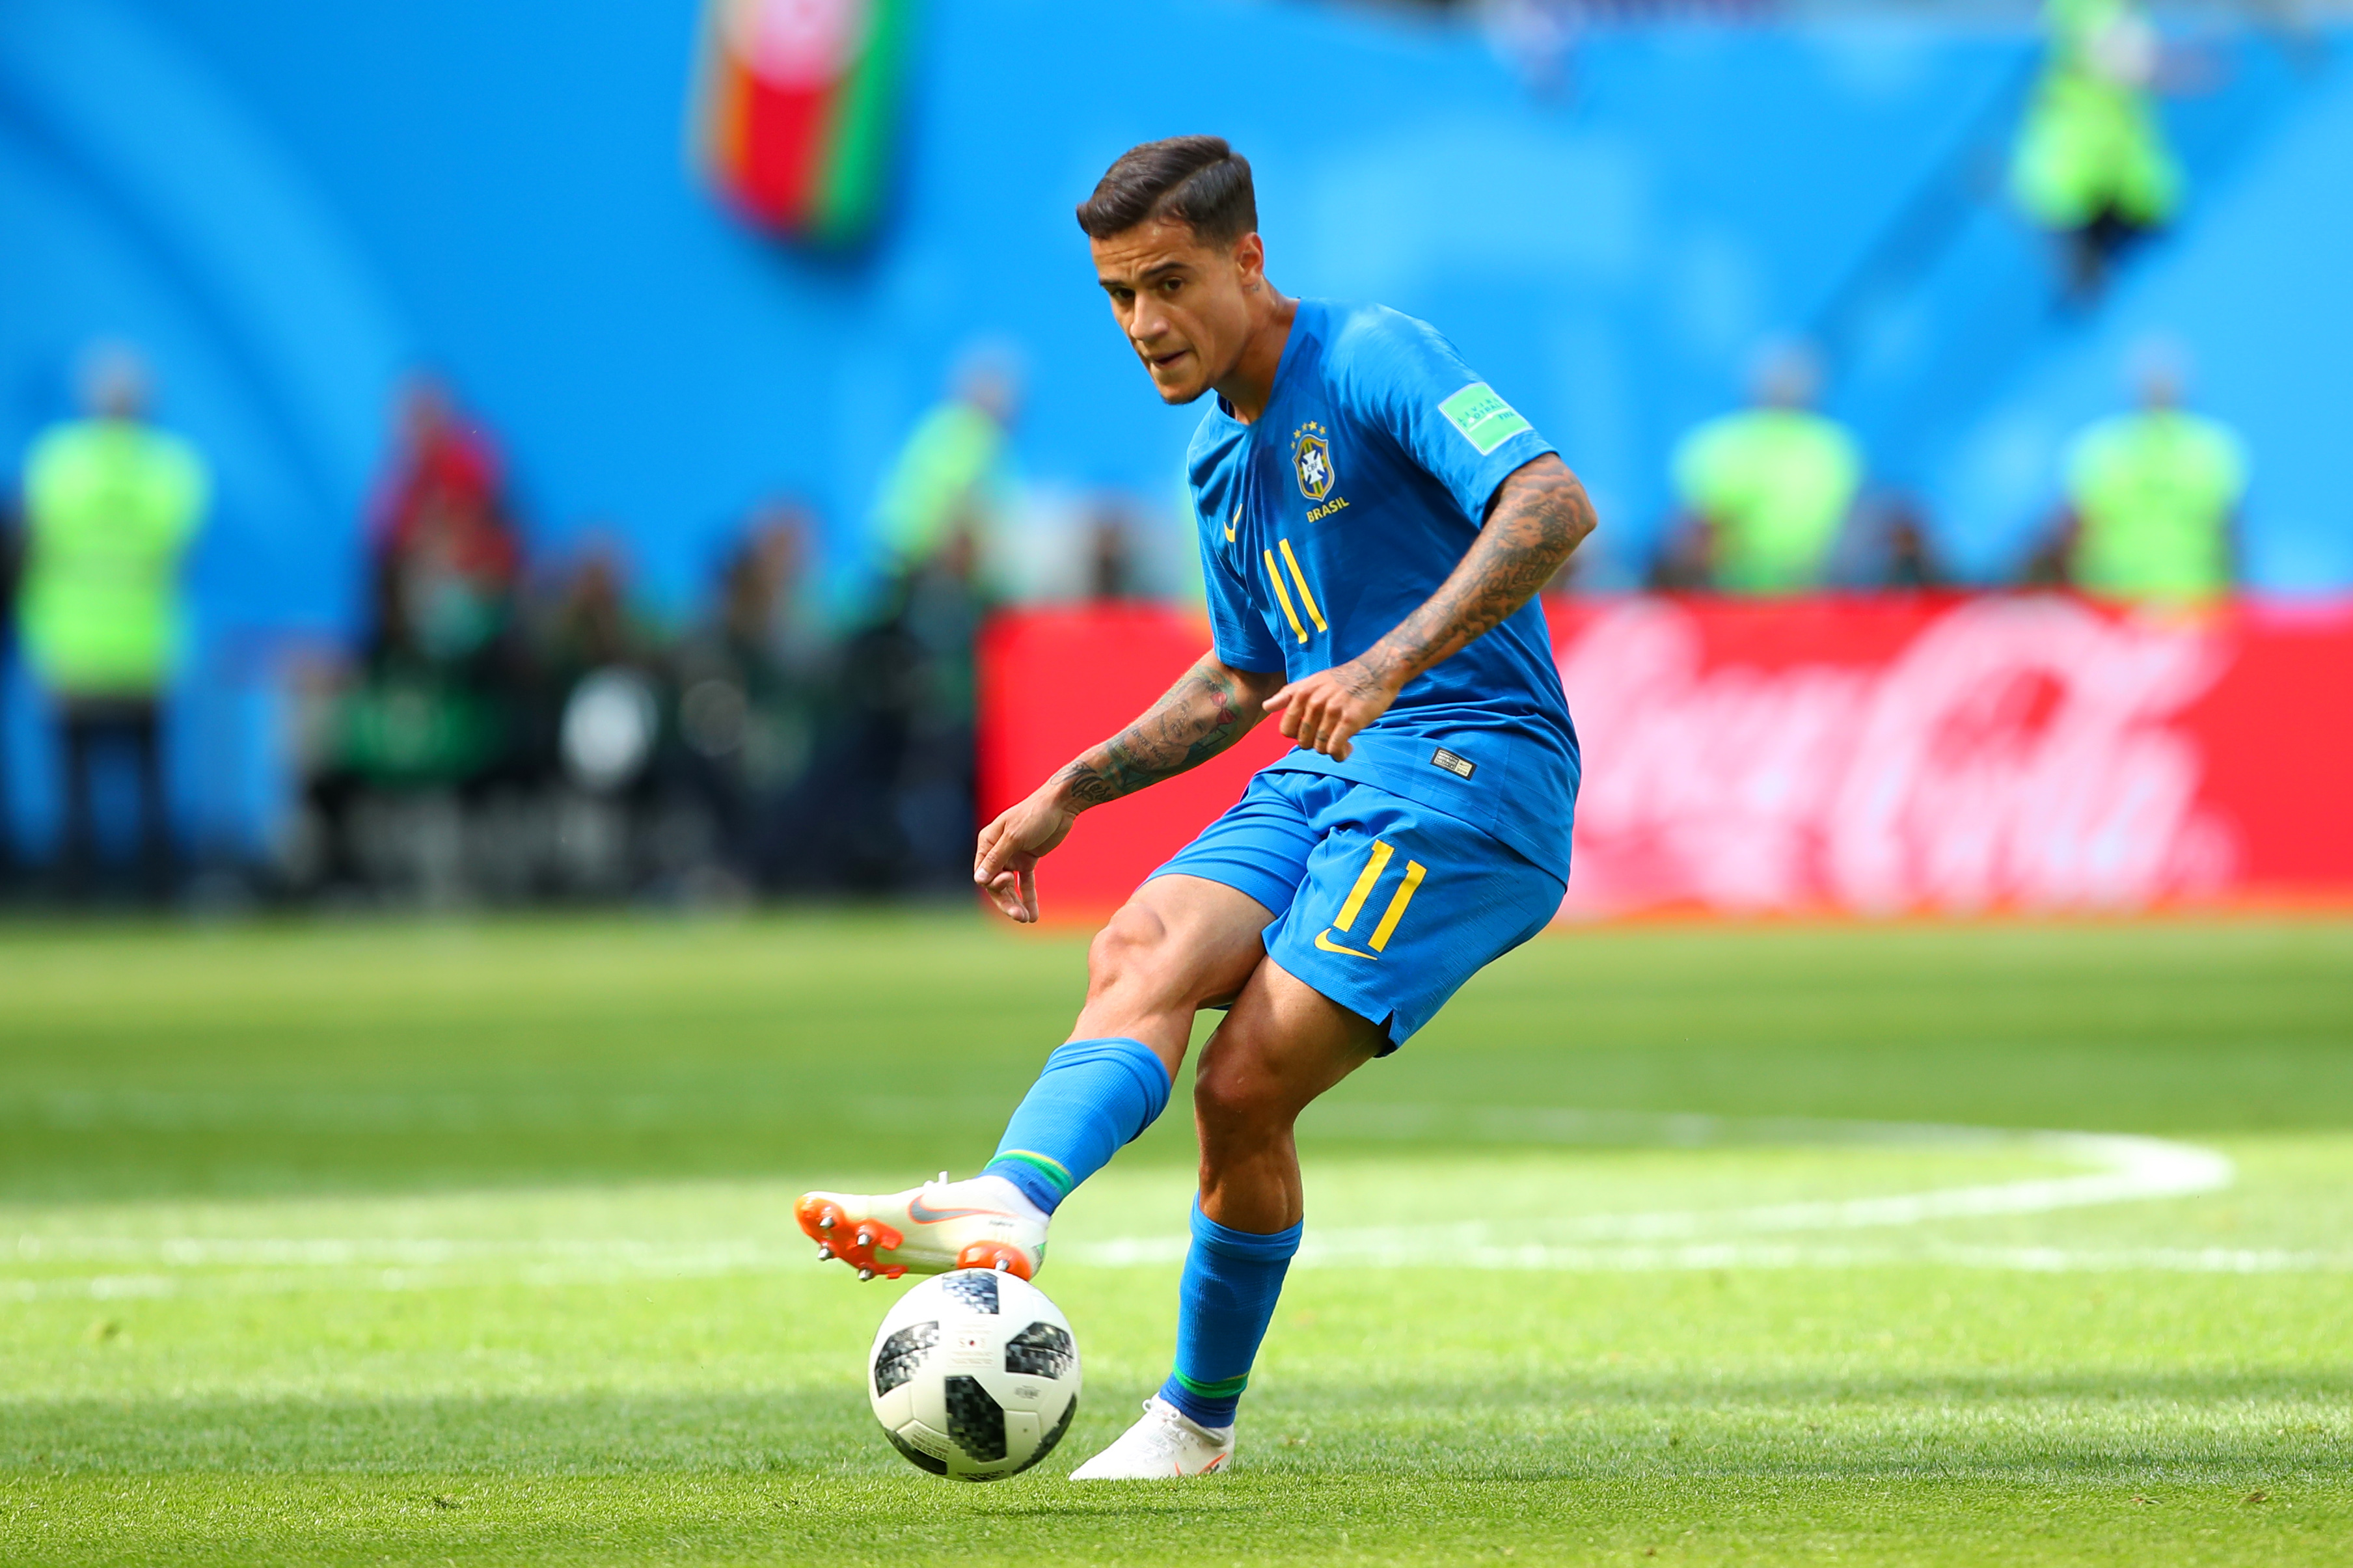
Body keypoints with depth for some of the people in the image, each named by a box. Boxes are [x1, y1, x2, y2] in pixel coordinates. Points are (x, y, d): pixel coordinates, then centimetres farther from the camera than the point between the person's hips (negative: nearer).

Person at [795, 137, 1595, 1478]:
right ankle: (1007, 1207, -39)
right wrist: (1073, 792, 23)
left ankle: (1200, 1414, -10)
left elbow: (1553, 505, -22)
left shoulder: (1372, 358, -8)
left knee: (1244, 1091, -19)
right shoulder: (1221, 459, 19)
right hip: (1323, 779, 8)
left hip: (1470, 774, -7)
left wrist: (1390, 665, -32)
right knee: (1140, 952, -22)